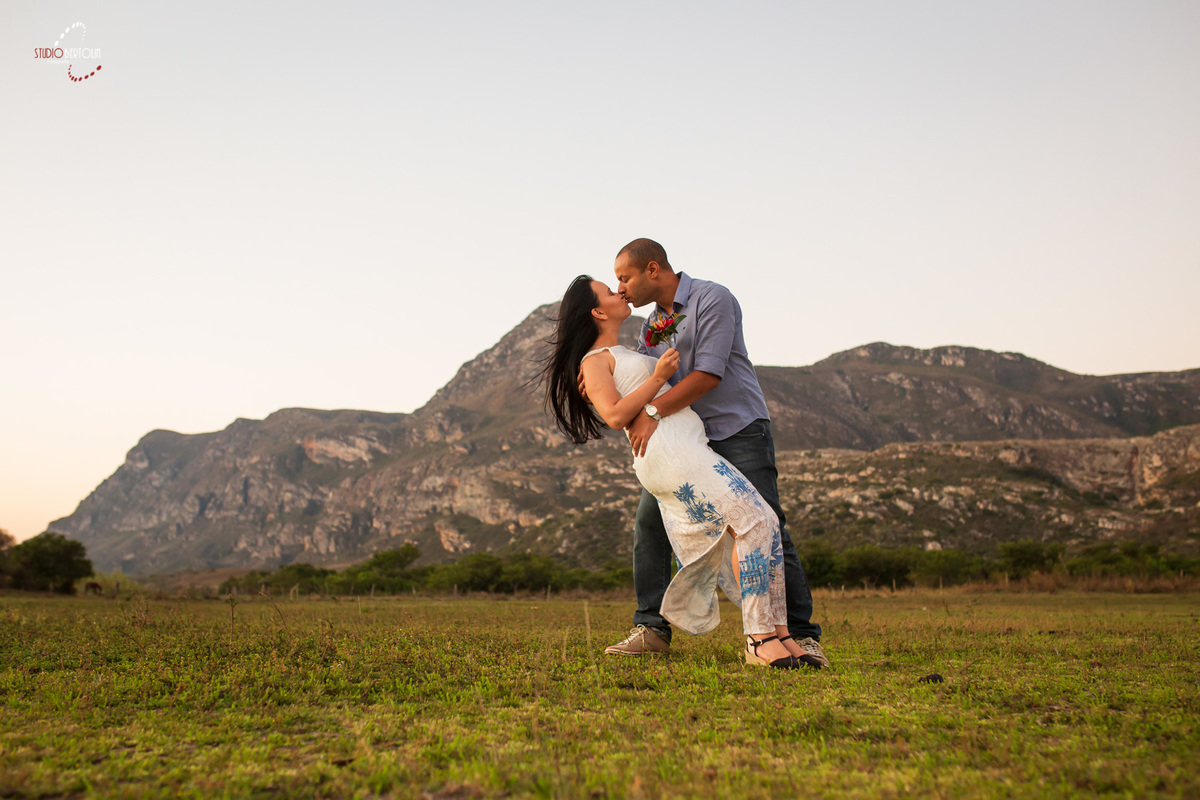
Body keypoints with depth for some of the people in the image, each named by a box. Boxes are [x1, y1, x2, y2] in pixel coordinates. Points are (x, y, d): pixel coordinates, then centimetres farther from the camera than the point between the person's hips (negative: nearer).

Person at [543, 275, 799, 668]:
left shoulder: (622, 355, 31)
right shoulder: (594, 360, 3)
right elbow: (616, 416, -11)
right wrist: (659, 376, -9)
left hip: (687, 450, 10)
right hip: (666, 449, -10)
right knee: (754, 519, -19)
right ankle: (761, 639, -21)